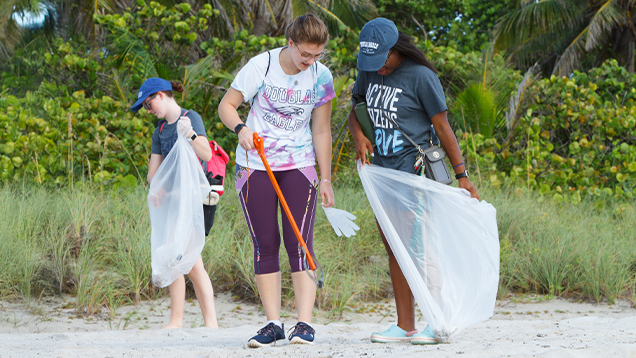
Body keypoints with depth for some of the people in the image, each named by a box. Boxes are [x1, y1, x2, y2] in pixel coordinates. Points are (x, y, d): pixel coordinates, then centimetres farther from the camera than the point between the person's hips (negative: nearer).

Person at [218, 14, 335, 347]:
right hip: (255, 166, 0)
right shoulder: (261, 66, -10)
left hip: (299, 166, 1)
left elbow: (321, 131, 5)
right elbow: (226, 105, -4)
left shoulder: (321, 77, -3)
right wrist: (241, 128, -26)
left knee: (299, 243, -9)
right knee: (265, 244, -1)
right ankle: (273, 323, 4)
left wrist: (325, 179, 4)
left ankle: (304, 323, -8)